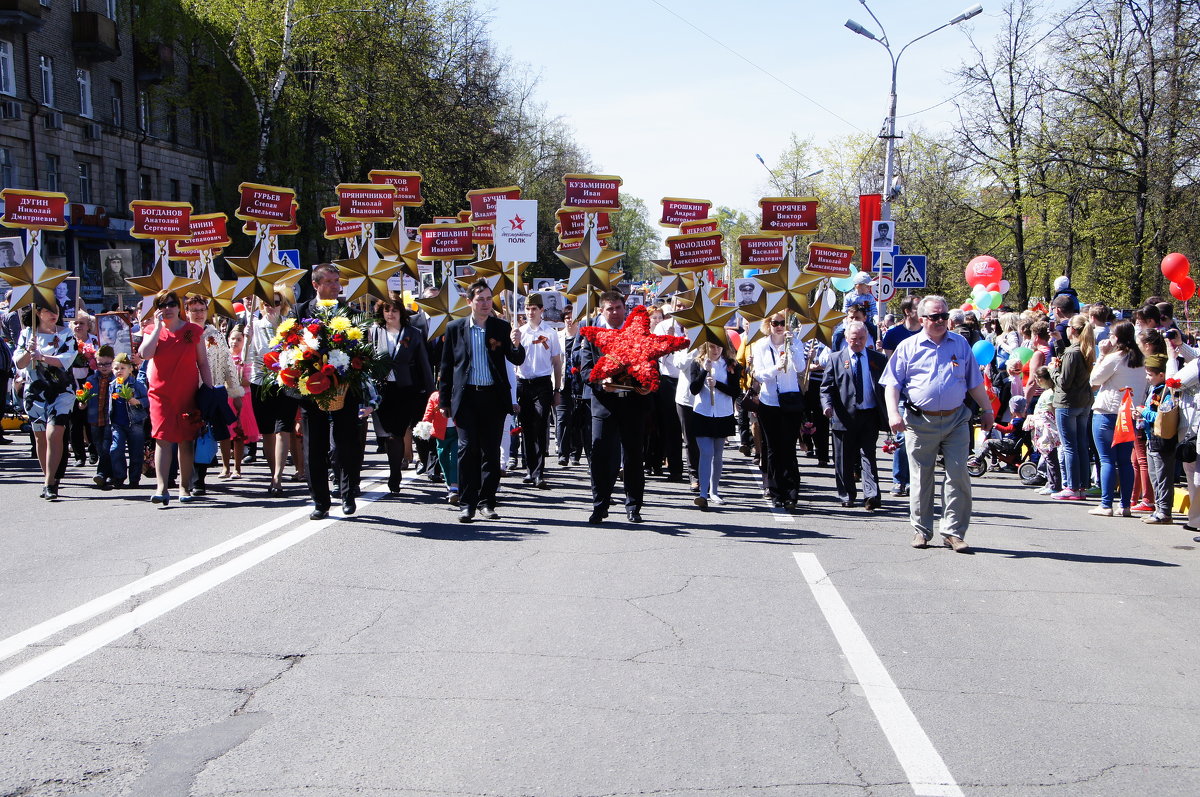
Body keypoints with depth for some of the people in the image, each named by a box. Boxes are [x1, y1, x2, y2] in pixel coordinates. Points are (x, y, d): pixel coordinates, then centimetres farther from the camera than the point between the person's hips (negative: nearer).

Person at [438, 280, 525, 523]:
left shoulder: (501, 327, 5)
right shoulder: (455, 328, 5)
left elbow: (517, 361, 2)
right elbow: (446, 366, 8)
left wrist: (516, 345, -20)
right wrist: (444, 400, 5)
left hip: (494, 396, 1)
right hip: (466, 397, -1)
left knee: (491, 451, 5)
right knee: (467, 449, -5)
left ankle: (486, 502, 14)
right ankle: (467, 504, 0)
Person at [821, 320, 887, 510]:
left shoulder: (878, 359, 8)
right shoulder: (836, 359, 6)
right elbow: (826, 387, 3)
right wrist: (827, 404, -17)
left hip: (870, 416, 0)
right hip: (844, 416, 0)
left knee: (868, 455, -7)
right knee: (844, 460, 6)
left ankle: (871, 496, -15)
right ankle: (847, 496, 16)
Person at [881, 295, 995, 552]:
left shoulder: (960, 344, 11)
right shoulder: (908, 347, 4)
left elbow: (975, 383, 18)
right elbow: (892, 384, 1)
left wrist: (987, 410, 17)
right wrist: (893, 413, -12)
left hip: (956, 420, 1)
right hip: (920, 422, -1)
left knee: (959, 475, -4)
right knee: (921, 478, 6)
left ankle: (954, 532, 4)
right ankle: (922, 530, 18)